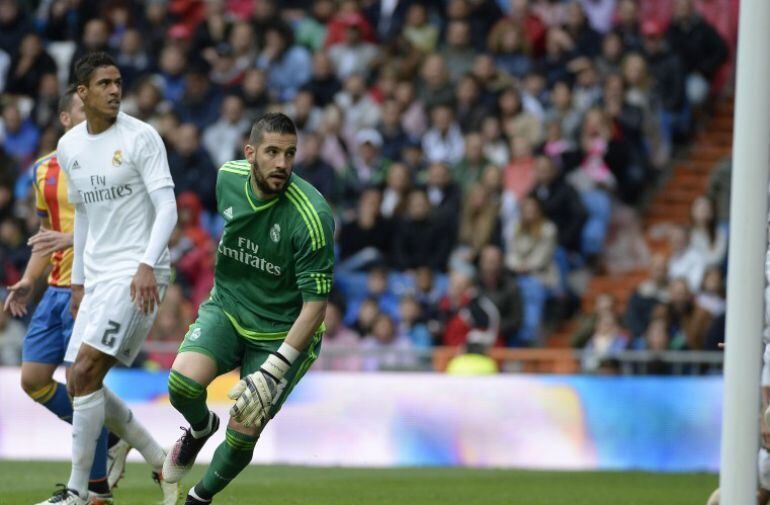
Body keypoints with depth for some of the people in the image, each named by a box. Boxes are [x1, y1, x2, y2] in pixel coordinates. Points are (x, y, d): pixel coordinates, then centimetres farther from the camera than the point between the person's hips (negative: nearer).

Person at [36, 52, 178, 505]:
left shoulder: (141, 137, -8)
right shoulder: (69, 146, 12)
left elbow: (167, 207, -14)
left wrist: (147, 264, -28)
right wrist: (78, 280, 22)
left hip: (138, 275, -8)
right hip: (97, 276, 8)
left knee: (85, 372, -17)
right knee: (82, 384, 4)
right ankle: (161, 463, 18)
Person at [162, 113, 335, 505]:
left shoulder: (312, 217, -27)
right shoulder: (228, 177, -9)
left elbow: (315, 303, -24)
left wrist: (273, 372, -31)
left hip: (282, 331, -4)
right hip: (227, 306, 4)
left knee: (243, 435, -8)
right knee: (183, 382, -24)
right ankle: (200, 428, 12)